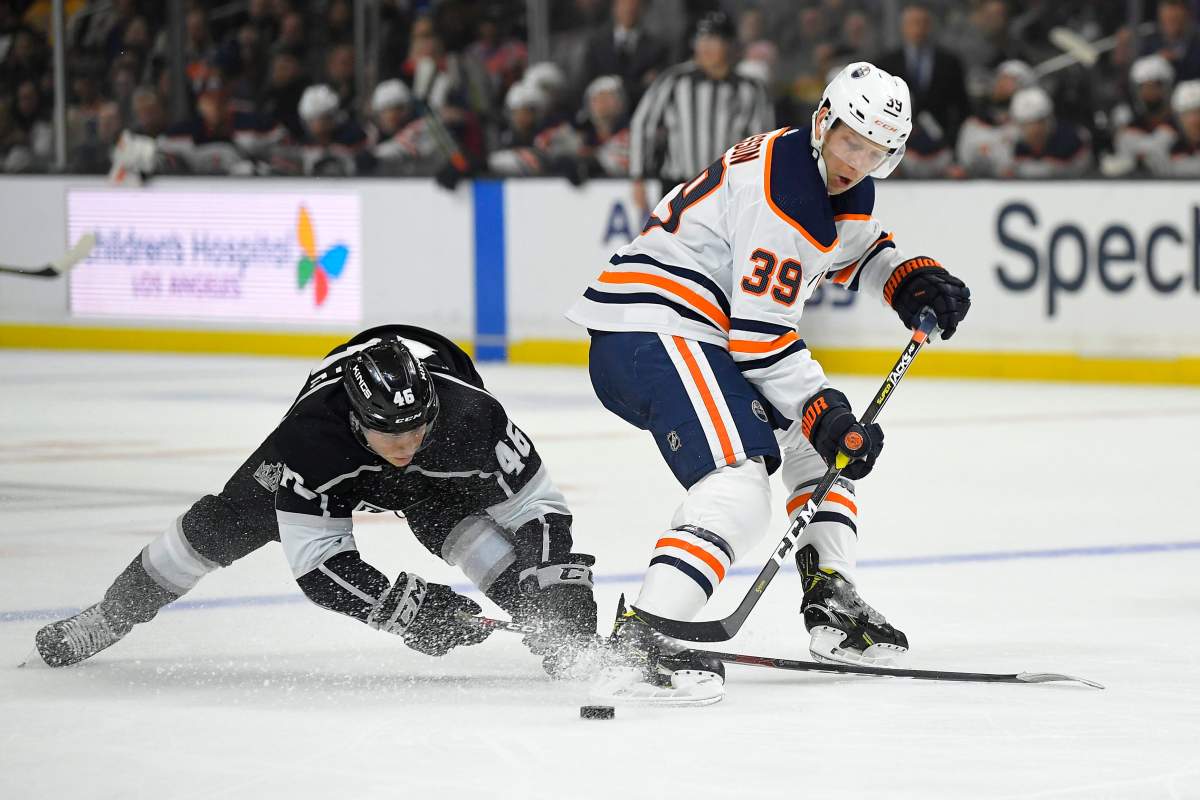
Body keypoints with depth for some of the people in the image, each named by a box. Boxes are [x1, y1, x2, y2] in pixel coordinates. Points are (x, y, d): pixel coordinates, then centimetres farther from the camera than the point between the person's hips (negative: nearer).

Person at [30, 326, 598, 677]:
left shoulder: (471, 416, -43)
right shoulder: (309, 432, -43)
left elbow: (535, 505, -29)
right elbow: (314, 557, -38)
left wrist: (559, 579, -44)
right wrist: (404, 606, -48)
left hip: (438, 482, -1)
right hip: (334, 464, 1)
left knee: (459, 526, -33)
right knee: (225, 524, 1)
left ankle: (560, 638, -29)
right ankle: (108, 618, 23)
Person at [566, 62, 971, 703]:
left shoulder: (843, 185, 12)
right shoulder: (780, 192, -20)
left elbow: (857, 250, 34)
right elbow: (759, 333, -21)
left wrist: (913, 280, 14)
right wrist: (822, 411, -19)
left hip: (702, 331, 11)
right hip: (649, 331, -11)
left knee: (823, 434, 24)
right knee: (741, 482, -28)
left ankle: (833, 603, 22)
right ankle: (639, 641, -41)